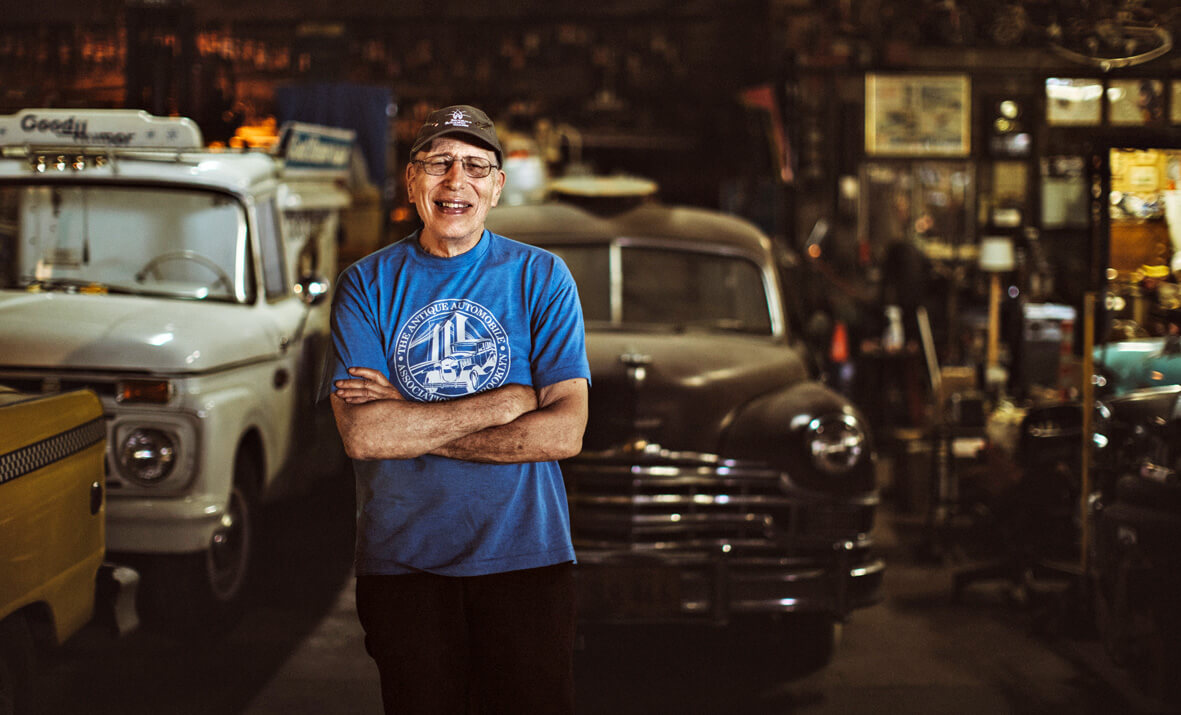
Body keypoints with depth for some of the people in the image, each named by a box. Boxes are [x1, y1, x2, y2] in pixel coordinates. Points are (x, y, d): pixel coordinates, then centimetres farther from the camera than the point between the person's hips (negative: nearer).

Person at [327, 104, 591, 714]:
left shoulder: (542, 277, 2)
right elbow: (361, 433, -11)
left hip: (526, 557, 0)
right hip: (403, 566, 1)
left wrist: (410, 423, -13)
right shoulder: (368, 284, 3)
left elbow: (564, 433, -9)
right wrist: (506, 401, -14)